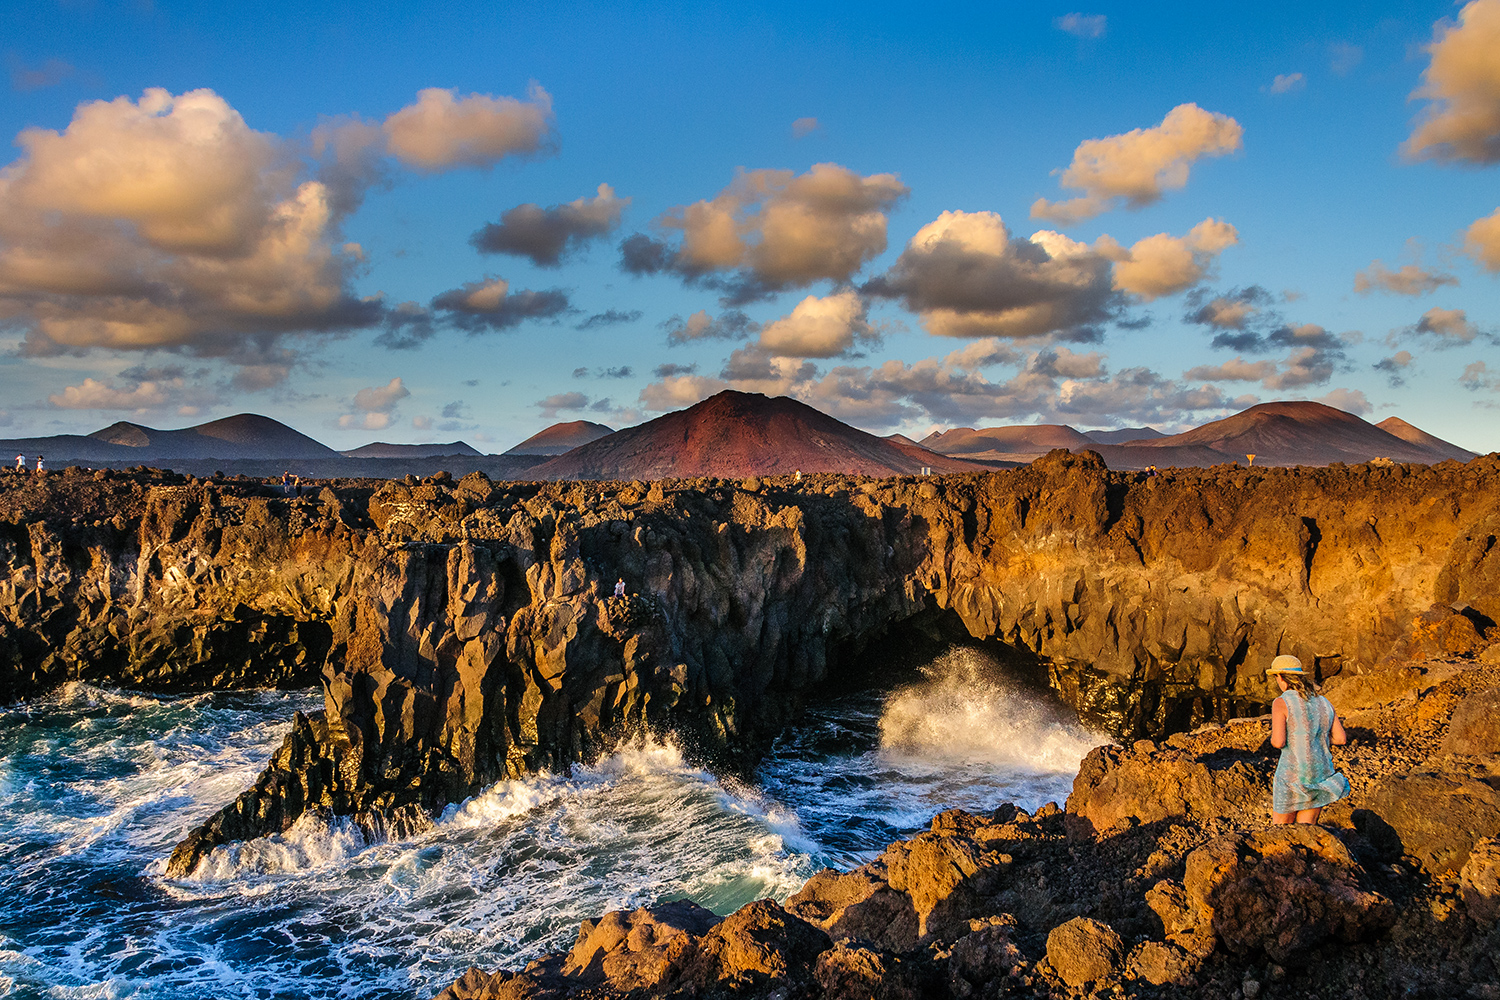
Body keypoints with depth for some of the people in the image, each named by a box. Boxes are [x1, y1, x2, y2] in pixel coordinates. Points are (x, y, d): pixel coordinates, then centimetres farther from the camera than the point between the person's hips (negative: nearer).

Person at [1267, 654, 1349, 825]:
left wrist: (1274, 739, 3)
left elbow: (1278, 742, -20)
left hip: (1292, 776, -6)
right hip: (1320, 772, 6)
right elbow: (1341, 738, 11)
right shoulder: (1323, 702, 7)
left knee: (1280, 831, 12)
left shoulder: (1281, 703, -12)